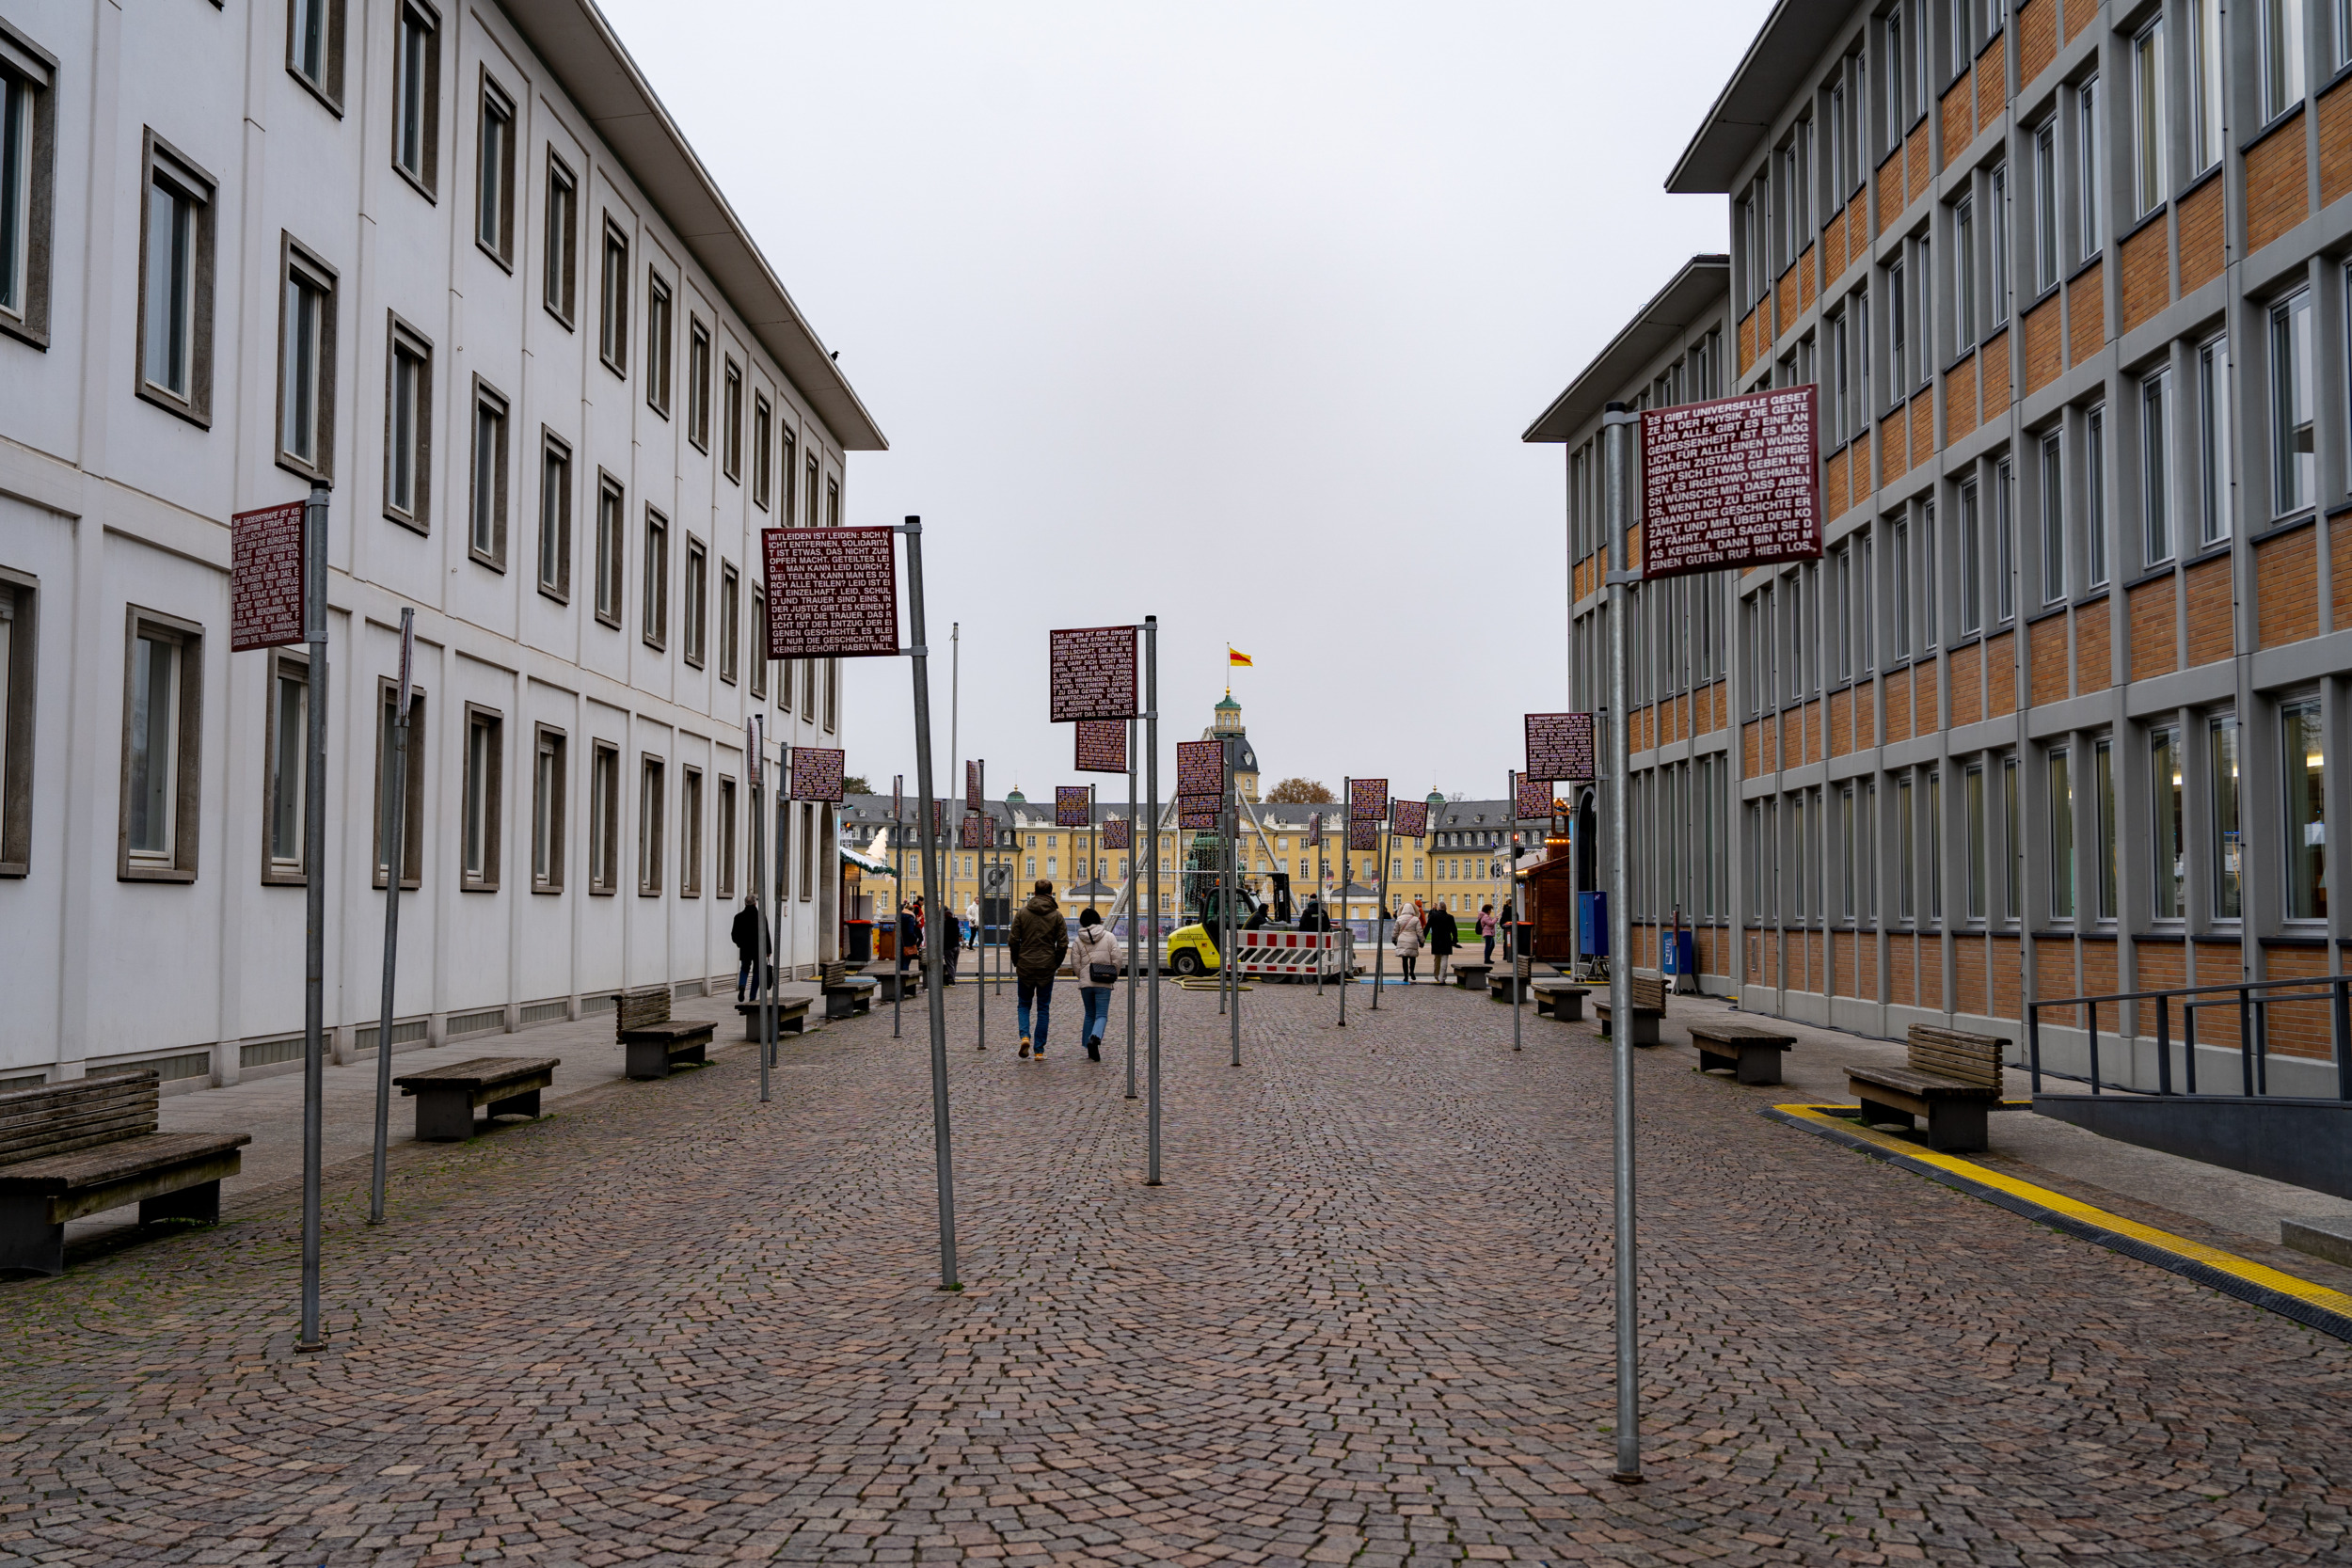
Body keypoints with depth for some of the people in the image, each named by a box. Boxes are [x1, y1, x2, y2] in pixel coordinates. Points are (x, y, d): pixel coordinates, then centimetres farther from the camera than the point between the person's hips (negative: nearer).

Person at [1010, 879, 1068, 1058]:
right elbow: (1063, 944, -5)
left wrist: (1016, 961, 9)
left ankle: (1025, 1035, -8)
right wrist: (1056, 963, 9)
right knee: (1043, 1008, 8)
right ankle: (1039, 1050, 6)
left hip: (1025, 967, 0)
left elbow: (1013, 940, -3)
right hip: (1047, 968, 0)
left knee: (1024, 1004, 16)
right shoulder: (1056, 915, -1)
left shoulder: (1022, 912, -1)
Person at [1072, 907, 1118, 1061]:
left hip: (1085, 983, 2)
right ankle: (1095, 1037, -30)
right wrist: (1114, 976, 11)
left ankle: (1090, 1050, 15)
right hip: (1104, 984, -2)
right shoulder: (1109, 937, -1)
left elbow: (1075, 963, 1)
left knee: (1090, 1015, 15)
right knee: (1102, 1015, -1)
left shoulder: (1078, 941, 2)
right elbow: (1116, 959, -4)